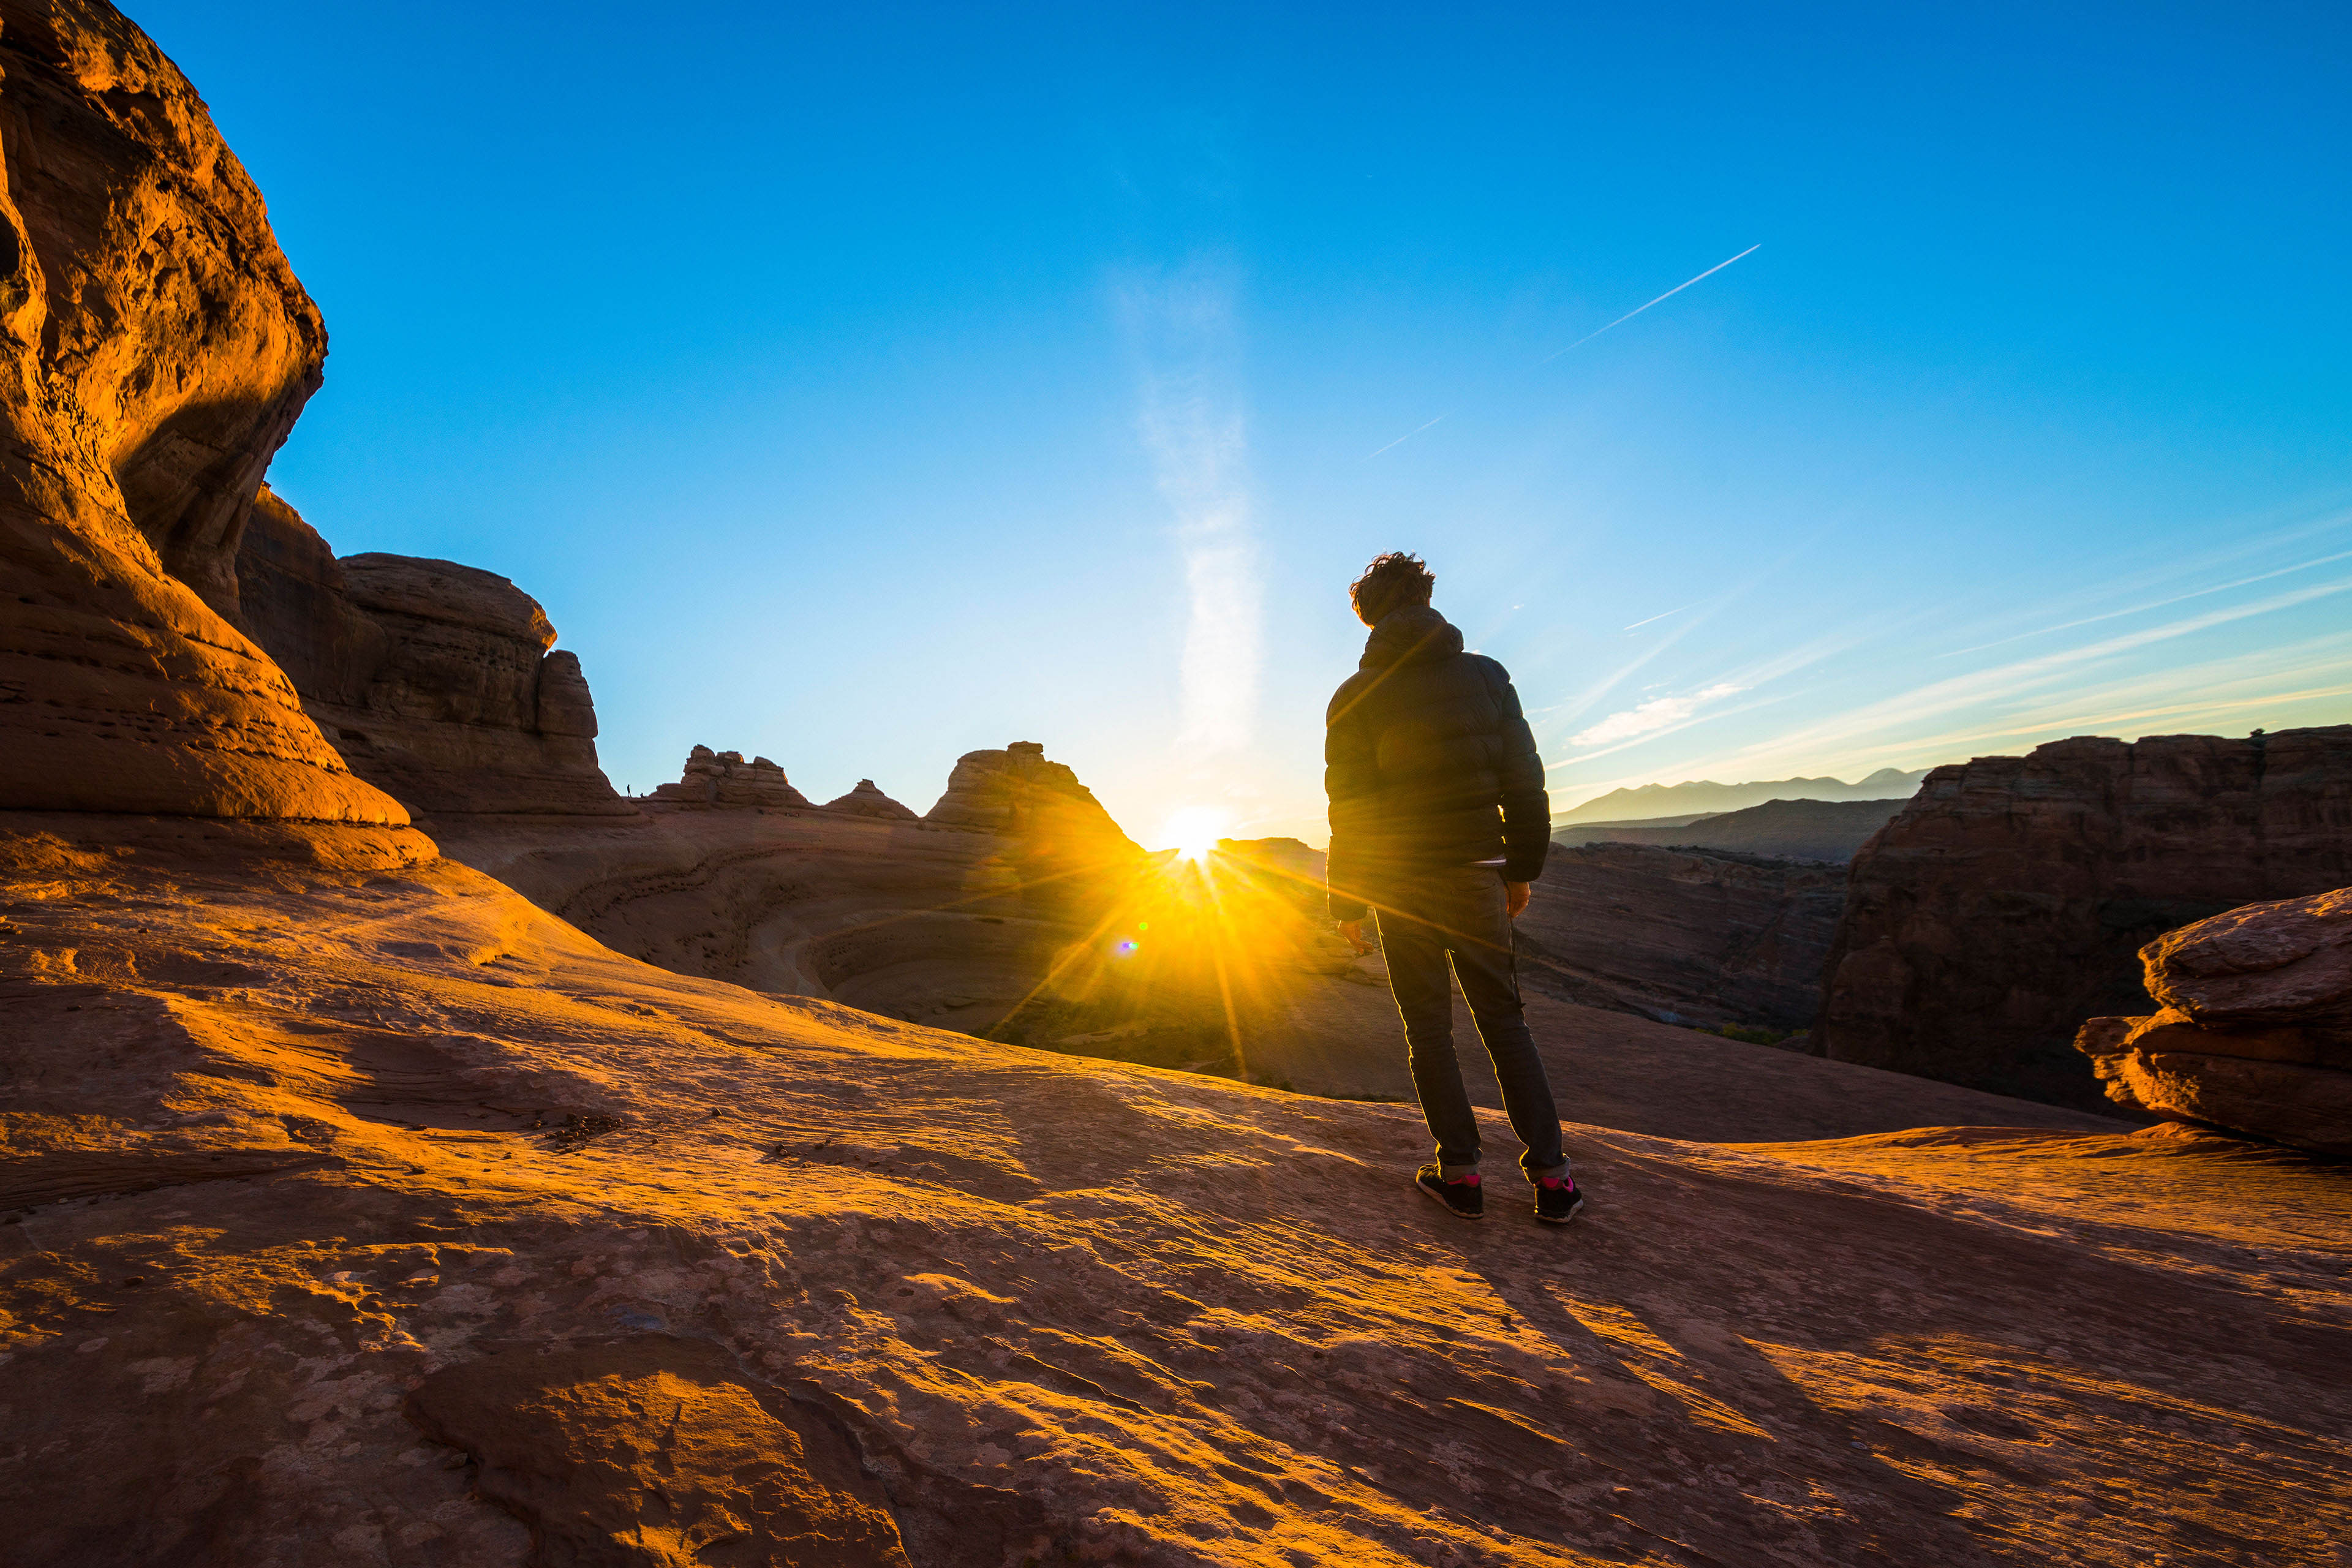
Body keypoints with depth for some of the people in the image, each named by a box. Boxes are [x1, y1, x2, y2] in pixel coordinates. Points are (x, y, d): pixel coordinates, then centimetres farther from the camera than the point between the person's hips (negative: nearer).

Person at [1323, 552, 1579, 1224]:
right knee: (1504, 1020, 14)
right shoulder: (1486, 675, 3)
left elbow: (1348, 808, -6)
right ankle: (1550, 1174, 15)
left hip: (1401, 881, -2)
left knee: (1428, 1027, 9)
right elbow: (1525, 782, 4)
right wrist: (1523, 867, 14)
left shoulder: (1356, 697, -5)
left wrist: (1347, 903, 1)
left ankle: (1459, 1173, 14)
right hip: (1477, 872, 3)